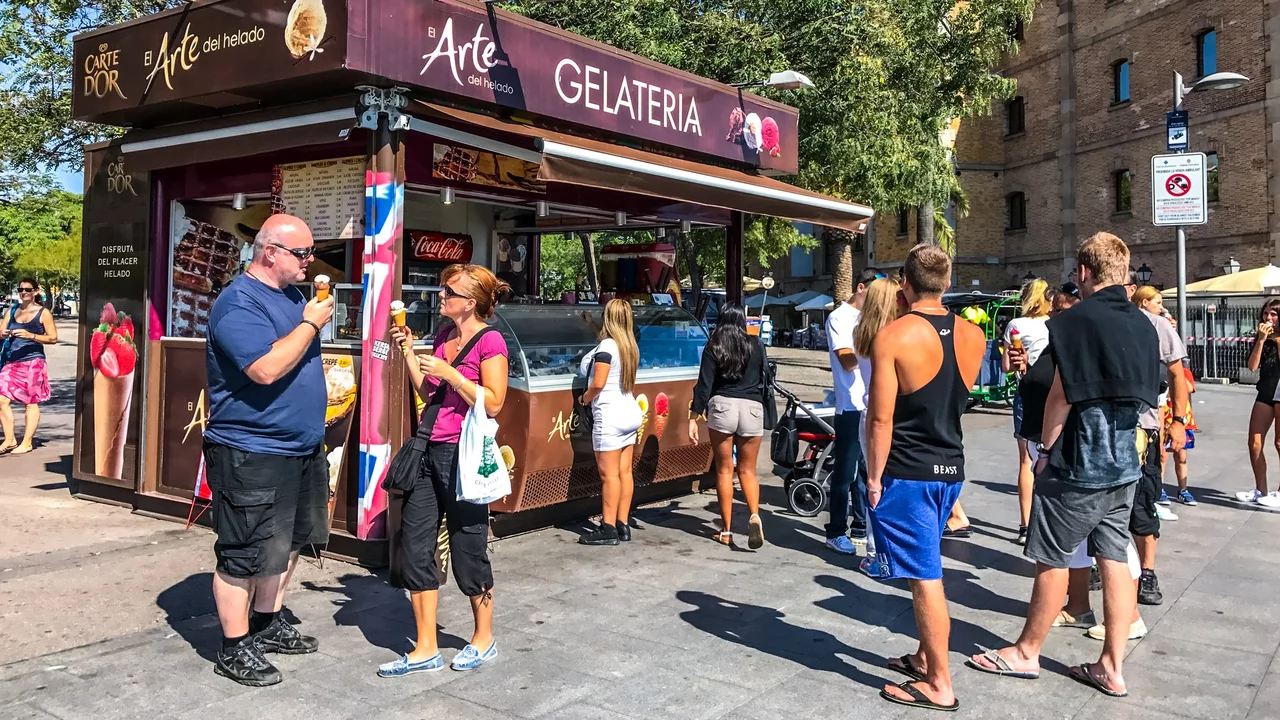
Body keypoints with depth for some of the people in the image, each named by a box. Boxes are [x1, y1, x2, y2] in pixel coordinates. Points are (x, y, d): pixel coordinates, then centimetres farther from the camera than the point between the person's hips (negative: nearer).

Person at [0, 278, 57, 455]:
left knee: (31, 402, 1)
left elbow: (53, 338, -5)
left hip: (33, 362, -5)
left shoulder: (43, 312, -1)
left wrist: (30, 335, -18)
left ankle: (27, 443, 8)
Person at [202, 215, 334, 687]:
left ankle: (266, 625, 35)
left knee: (288, 544, 19)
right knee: (245, 555, 0)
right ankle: (234, 650, 13)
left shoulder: (291, 295, 12)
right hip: (252, 455, -10)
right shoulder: (239, 303, -17)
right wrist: (311, 322, -20)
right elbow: (268, 368, -30)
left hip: (301, 448, 10)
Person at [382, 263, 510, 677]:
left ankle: (484, 639, 26)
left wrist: (450, 374, -19)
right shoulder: (444, 335, 13)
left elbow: (493, 404, -16)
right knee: (414, 546, 6)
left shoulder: (489, 341, -11)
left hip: (462, 455, -8)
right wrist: (409, 353, 9)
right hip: (428, 449, 8)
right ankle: (426, 650, 17)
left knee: (468, 550, 5)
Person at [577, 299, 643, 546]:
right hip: (630, 412, 9)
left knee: (609, 474, -5)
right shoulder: (631, 347, 9)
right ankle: (622, 525, 15)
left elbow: (598, 383, -18)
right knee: (624, 472, 10)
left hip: (610, 416, -8)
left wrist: (585, 398, 0)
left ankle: (608, 529, -1)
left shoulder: (607, 345, -14)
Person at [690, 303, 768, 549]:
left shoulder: (713, 347, 2)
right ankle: (754, 516, -13)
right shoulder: (756, 346, 8)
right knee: (748, 470, 12)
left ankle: (726, 531, 11)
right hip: (752, 408, 1)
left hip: (722, 406, -1)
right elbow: (764, 378, 15)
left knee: (724, 470, 8)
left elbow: (704, 384, -4)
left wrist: (694, 417, -4)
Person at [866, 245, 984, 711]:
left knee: (924, 576, 0)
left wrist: (874, 477, -10)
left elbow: (881, 418, -18)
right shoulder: (973, 336, 2)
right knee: (926, 568, 21)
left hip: (906, 473, -6)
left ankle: (939, 685, 7)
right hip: (951, 468, 7)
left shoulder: (893, 336, -16)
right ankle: (925, 657, 33)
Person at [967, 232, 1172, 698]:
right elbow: (1145, 396, 14)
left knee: (1052, 559, 4)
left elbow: (1061, 396, -13)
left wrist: (1046, 449, -4)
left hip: (1078, 465, -7)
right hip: (1125, 463, 7)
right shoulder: (1143, 326, 8)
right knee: (1115, 559, 9)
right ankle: (1111, 667, 15)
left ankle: (1027, 652, 17)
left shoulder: (1077, 320, -14)